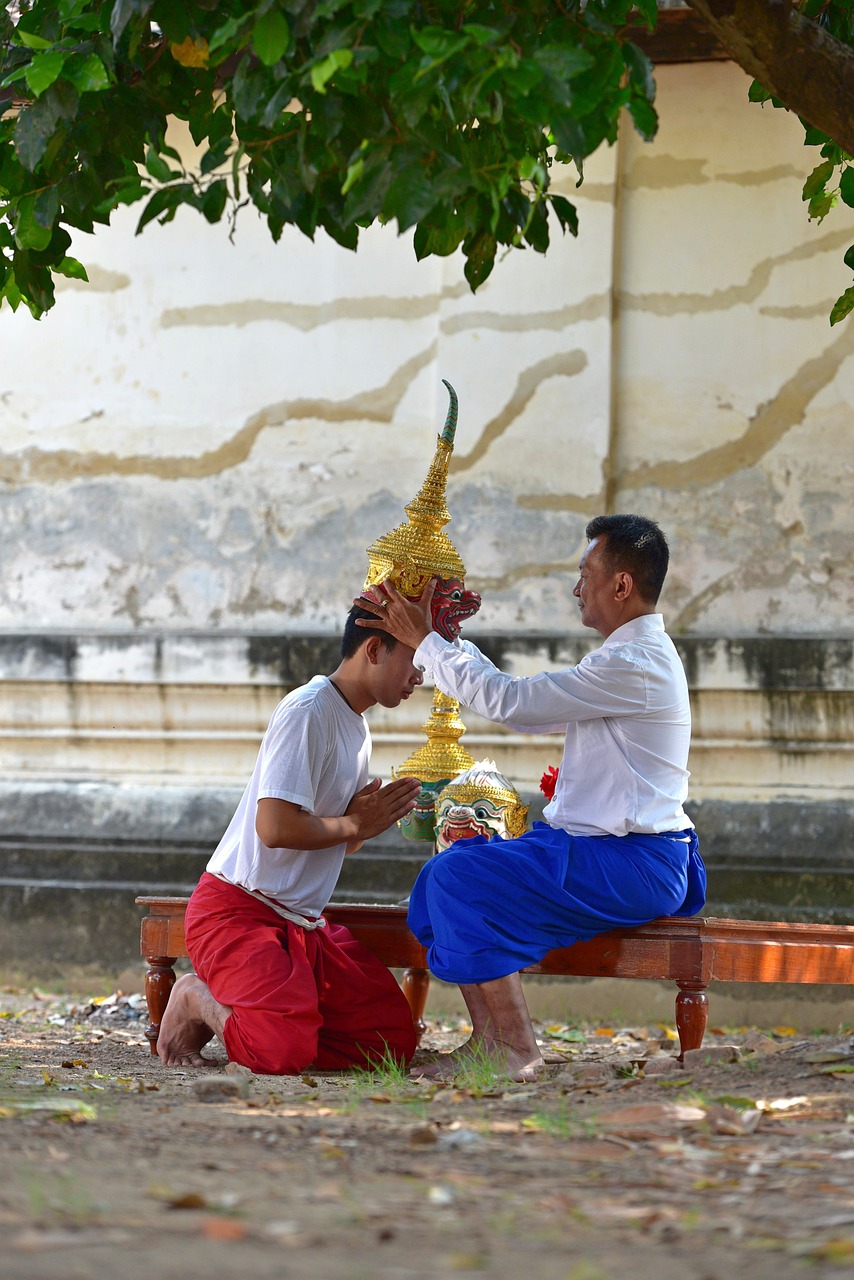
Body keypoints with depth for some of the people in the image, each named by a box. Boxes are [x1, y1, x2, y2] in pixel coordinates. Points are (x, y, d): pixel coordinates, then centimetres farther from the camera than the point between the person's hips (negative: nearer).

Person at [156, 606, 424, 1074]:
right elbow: (276, 827, -23)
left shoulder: (357, 726, 17)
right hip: (238, 909, -10)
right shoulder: (308, 711, -14)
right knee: (284, 1051, -30)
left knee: (395, 1036, -4)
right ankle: (196, 1002, 2)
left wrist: (377, 817, -1)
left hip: (302, 923, 10)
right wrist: (355, 825, -8)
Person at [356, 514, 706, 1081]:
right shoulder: (637, 656, 18)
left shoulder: (635, 664, -17)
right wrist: (448, 637, 18)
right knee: (449, 869, 8)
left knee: (461, 878, -20)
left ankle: (517, 1051, -17)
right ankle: (489, 1039, 2)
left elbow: (509, 701, -17)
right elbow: (523, 709, 20)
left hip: (630, 866, -11)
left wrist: (425, 640, -7)